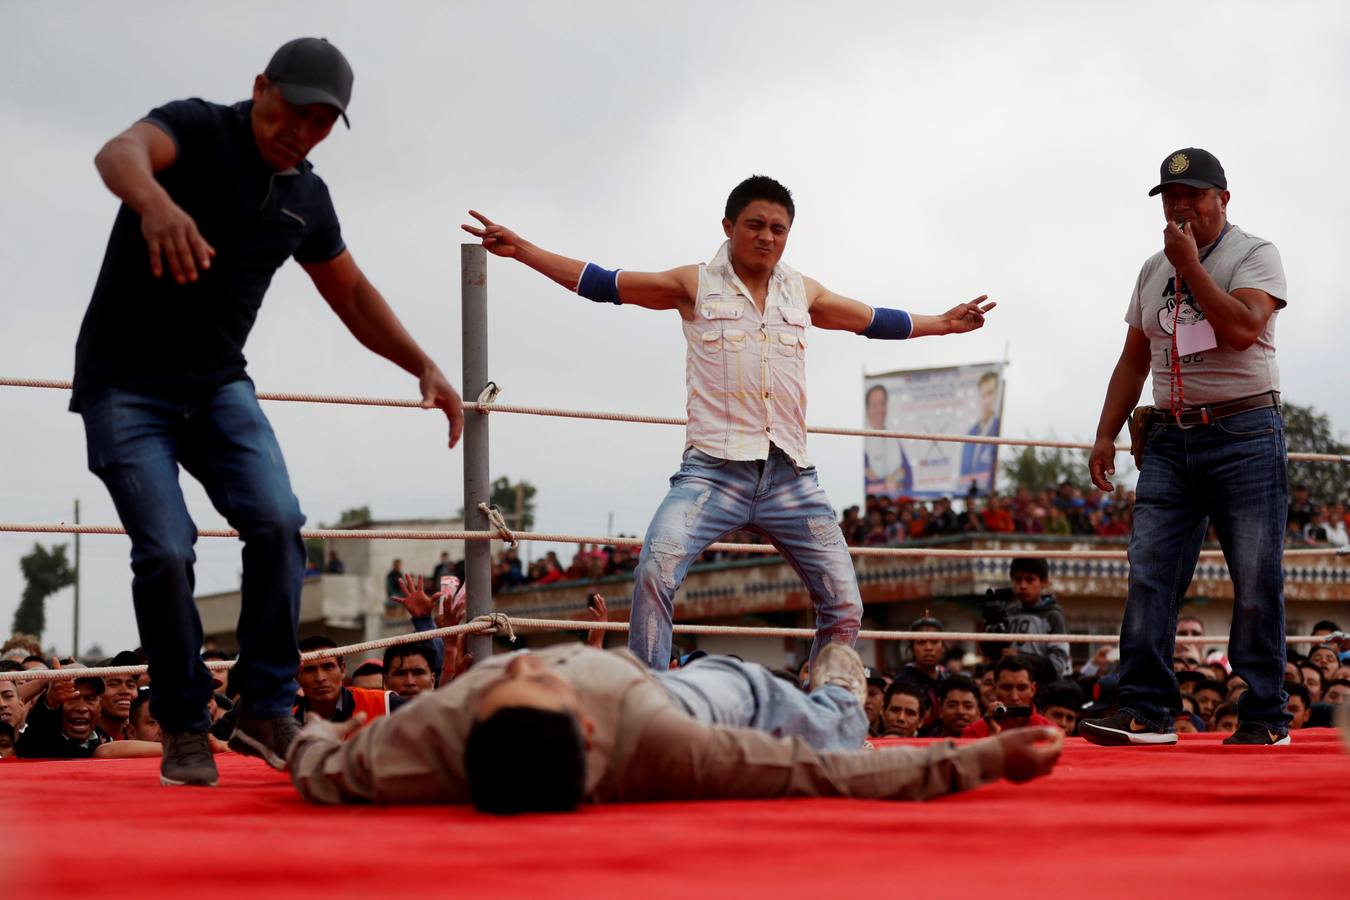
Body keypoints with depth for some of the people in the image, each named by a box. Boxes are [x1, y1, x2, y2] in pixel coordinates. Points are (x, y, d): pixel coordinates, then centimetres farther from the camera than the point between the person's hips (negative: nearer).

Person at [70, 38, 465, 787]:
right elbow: (119, 153, -34)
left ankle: (265, 712, -7)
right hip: (125, 383, -5)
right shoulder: (196, 130, -10)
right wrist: (154, 202, -58)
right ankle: (182, 730, 0)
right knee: (165, 550, -15)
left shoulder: (307, 198, 8)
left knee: (276, 522, -16)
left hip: (217, 385, 5)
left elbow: (353, 296, 22)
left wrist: (425, 369, 11)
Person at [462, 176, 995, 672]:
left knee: (845, 606, 1)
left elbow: (872, 321, 31)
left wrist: (942, 323, 36)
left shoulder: (802, 293, 17)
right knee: (655, 571, -28)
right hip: (715, 468, -4)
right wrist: (521, 250, -4)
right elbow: (605, 285, 3)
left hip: (791, 476, 4)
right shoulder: (696, 285, 7)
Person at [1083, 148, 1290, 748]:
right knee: (1149, 574, -6)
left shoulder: (1254, 255, 0)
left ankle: (1265, 718, 1)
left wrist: (1190, 266, -12)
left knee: (1256, 582, -4)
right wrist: (1106, 433, 14)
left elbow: (1241, 328, -17)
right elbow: (1134, 359, 22)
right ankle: (1144, 711, -8)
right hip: (1170, 437, 5)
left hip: (1244, 433, -5)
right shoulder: (1153, 271, 18)